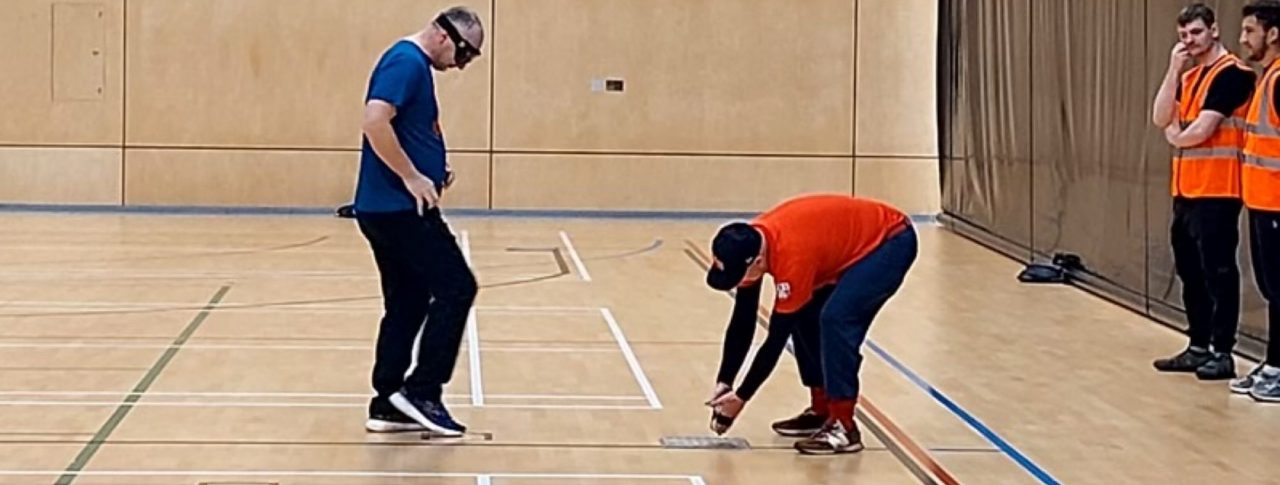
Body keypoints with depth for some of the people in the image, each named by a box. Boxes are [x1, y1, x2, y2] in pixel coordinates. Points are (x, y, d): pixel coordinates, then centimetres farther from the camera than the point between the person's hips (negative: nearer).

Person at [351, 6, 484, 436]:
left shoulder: (416, 65, 18)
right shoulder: (406, 61, -14)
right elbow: (375, 122, -26)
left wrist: (433, 170, 11)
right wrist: (412, 178, -21)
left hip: (390, 208, 10)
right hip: (400, 207, -10)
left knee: (407, 304, 12)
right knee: (456, 287, -7)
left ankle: (388, 405, 15)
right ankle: (421, 391, -4)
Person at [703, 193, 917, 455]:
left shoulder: (791, 256, -35)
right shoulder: (748, 244, -11)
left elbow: (777, 338, -26)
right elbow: (742, 323, -1)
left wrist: (741, 397, -18)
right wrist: (723, 383, -5)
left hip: (890, 240, -9)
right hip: (855, 242, 9)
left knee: (835, 318, -24)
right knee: (804, 317, 3)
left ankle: (844, 426, -18)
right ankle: (822, 411, 17)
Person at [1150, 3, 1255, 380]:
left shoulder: (1232, 73, -11)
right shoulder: (1189, 77, 17)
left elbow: (1202, 130, -17)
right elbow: (1161, 119, 5)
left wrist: (1175, 138, 4)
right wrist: (1173, 68, -1)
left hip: (1216, 192, -9)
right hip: (1186, 190, 9)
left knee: (1218, 274, -5)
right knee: (1191, 274, 13)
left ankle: (1222, 353, -1)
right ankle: (1198, 348, 21)